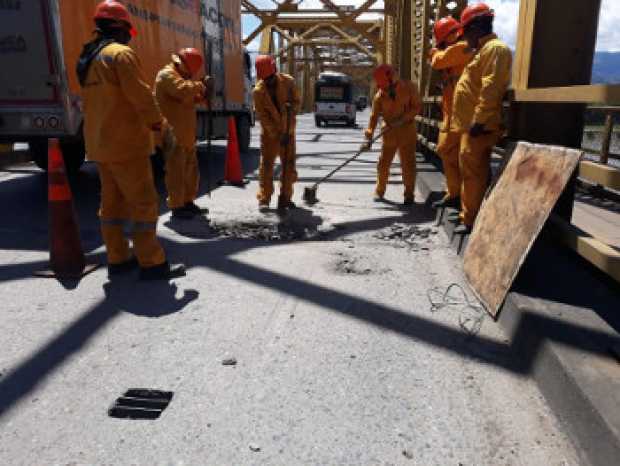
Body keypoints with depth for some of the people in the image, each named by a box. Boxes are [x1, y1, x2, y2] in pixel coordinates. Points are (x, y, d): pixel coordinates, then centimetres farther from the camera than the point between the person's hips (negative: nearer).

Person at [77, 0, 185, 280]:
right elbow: (140, 95, -17)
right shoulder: (121, 53, -11)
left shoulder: (88, 59, 17)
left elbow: (93, 102, 19)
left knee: (111, 202, 12)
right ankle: (152, 264, -4)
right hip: (125, 143, -9)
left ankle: (118, 259, 19)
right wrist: (157, 123, -2)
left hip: (99, 143, 9)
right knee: (144, 202, -6)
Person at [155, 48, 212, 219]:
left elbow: (189, 100, 26)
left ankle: (188, 202, 24)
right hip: (174, 134, -10)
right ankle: (176, 207, 1)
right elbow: (183, 90, -29)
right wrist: (200, 85, -13)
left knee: (191, 168, 15)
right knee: (176, 170, -6)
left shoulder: (180, 75, 21)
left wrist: (202, 94, 8)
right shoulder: (167, 75, -12)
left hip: (186, 134, 10)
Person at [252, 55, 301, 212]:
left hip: (288, 132, 2)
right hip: (270, 134, -2)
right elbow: (262, 116, -12)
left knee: (289, 166, 4)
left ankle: (285, 197, 14)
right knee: (266, 165, -3)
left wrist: (291, 107, -22)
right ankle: (264, 199, 3)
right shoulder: (258, 90, -9)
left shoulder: (288, 82, -5)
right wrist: (277, 135, -18)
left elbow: (297, 101, 2)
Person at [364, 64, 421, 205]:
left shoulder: (409, 87, -7)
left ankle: (409, 194, 9)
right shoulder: (380, 95, -4)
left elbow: (416, 107, -7)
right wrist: (370, 131, -25)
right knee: (383, 163, 3)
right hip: (389, 132, 2)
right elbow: (374, 115, -8)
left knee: (408, 164, -1)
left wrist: (402, 119, -21)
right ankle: (379, 191, 19)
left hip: (407, 131, -1)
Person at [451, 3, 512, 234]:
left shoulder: (495, 48, -10)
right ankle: (468, 213, 23)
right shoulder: (484, 50, 24)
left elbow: (490, 88, -21)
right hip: (473, 124, 11)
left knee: (473, 173, -8)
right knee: (472, 173, 14)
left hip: (480, 126, -11)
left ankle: (471, 221, -4)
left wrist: (478, 121, -25)